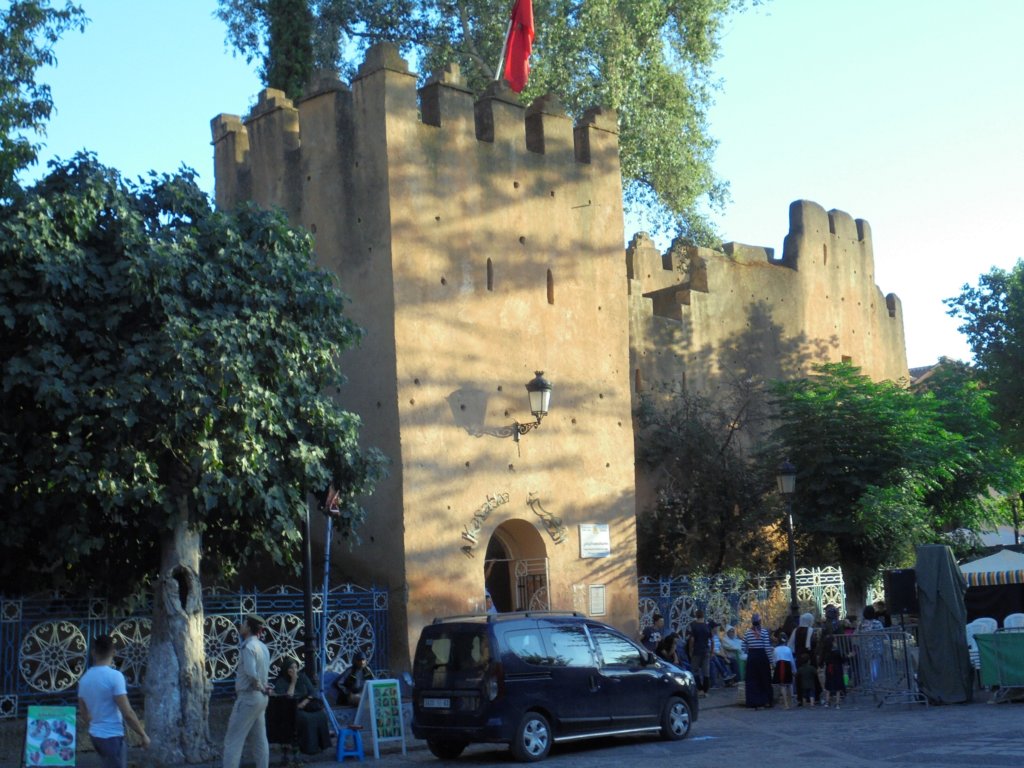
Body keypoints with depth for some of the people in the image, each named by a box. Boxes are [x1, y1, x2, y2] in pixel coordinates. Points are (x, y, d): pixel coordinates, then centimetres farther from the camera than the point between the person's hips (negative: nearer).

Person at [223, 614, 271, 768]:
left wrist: (260, 687, -10)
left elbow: (251, 674, -25)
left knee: (233, 740, -6)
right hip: (260, 697, 9)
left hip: (248, 697, -9)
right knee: (260, 740, 11)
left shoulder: (248, 647, -16)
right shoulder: (262, 647, 11)